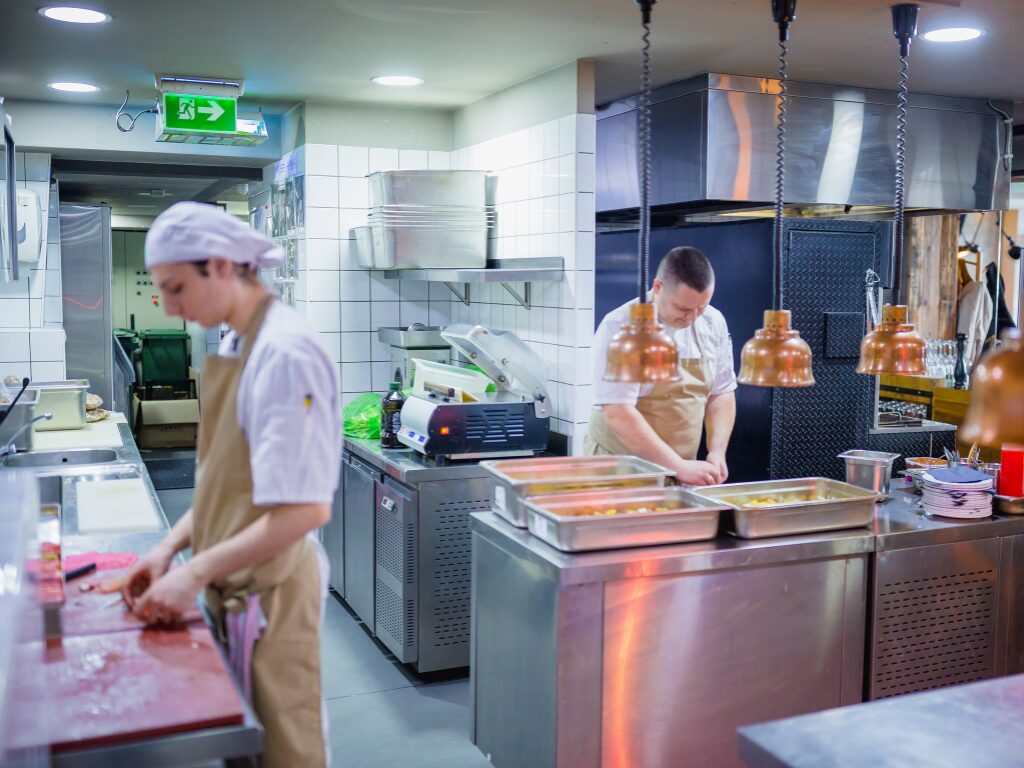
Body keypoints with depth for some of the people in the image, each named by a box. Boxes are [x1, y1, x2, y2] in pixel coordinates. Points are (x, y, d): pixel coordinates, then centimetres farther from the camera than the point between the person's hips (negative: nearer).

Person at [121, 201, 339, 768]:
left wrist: (196, 572, -20)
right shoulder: (234, 347, 6)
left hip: (269, 589, -8)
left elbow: (306, 509, -25)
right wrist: (169, 549, 5)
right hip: (234, 584, 8)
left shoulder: (284, 354, -22)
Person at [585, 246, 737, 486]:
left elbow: (721, 393, 8)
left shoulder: (713, 323, -1)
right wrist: (678, 466, -24)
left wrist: (717, 452, -5)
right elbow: (617, 413, -22)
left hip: (680, 469, 4)